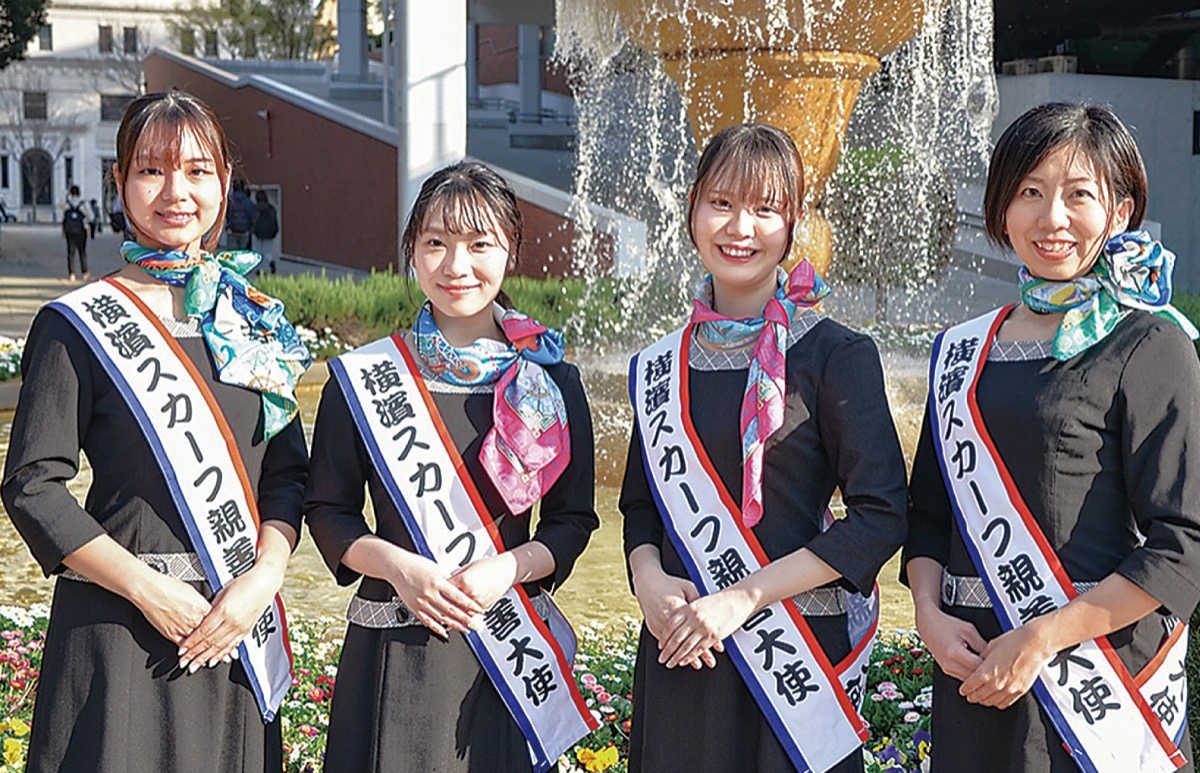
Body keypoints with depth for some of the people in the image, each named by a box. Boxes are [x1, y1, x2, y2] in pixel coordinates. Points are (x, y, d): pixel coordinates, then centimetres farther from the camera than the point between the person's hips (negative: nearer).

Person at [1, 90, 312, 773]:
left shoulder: (255, 320, 9)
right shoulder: (78, 327, -4)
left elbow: (289, 471, 8)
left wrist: (263, 578, -8)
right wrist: (149, 590, -14)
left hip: (240, 623, 4)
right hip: (120, 633, -4)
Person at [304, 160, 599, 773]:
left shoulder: (551, 382, 3)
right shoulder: (363, 378, 1)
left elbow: (573, 520, 6)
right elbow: (327, 511, 4)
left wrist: (507, 569, -12)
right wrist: (400, 566, -13)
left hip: (511, 650, 1)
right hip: (392, 652, -1)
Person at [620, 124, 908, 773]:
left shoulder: (836, 356, -6)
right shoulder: (659, 368, 7)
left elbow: (881, 515, -11)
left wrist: (742, 598, -16)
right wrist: (648, 579, -7)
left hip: (795, 655, -3)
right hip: (678, 658, 4)